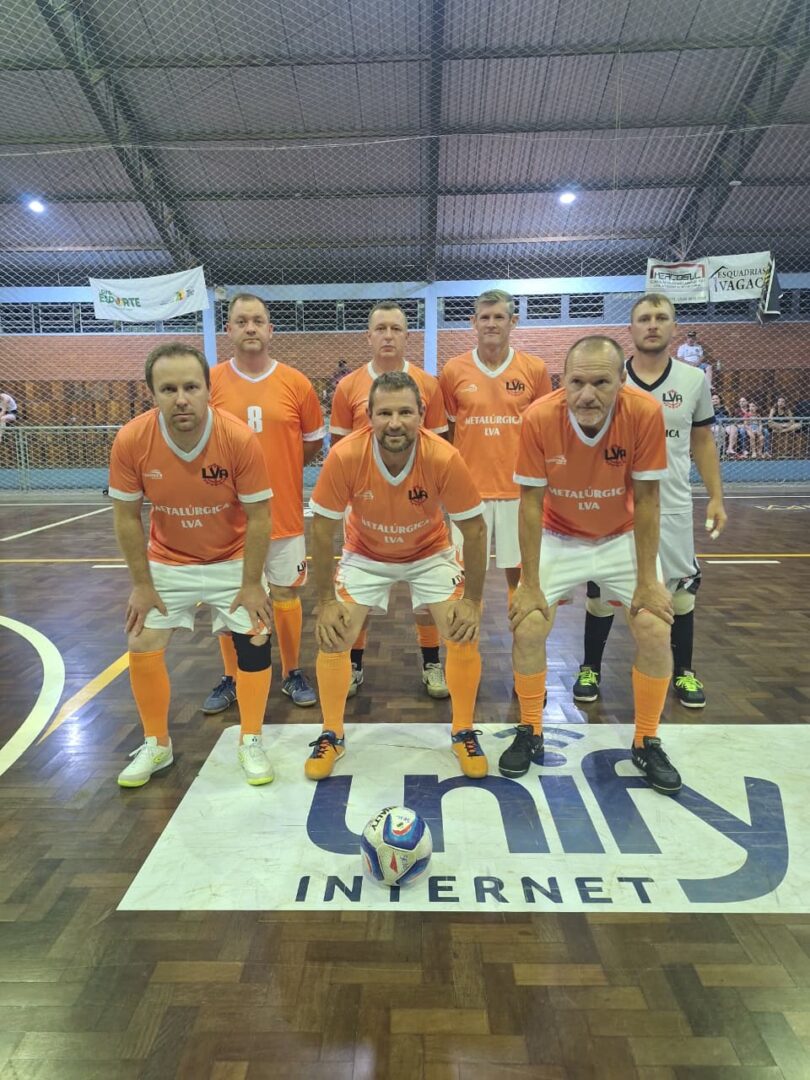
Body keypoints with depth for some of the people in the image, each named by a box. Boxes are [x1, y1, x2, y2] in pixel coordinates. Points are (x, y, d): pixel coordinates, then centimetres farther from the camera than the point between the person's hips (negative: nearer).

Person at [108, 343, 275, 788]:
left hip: (233, 560, -1)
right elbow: (127, 517, -9)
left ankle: (251, 742, 19)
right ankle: (156, 745, 26)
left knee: (254, 641, -3)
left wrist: (251, 585, -13)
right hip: (167, 561, 2)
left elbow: (258, 517, -17)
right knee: (142, 648, 3)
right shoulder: (131, 441, -22)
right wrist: (142, 584, -6)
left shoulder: (240, 439, -26)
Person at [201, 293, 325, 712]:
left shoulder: (296, 383, -1)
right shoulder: (210, 382, -1)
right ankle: (231, 678, 28)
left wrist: (278, 469, 3)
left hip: (284, 513, 0)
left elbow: (314, 441, 9)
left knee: (286, 595, 9)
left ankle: (292, 674, 27)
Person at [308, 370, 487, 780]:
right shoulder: (345, 456, -29)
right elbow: (322, 530, -17)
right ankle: (332, 736, 17)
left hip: (431, 553, 0)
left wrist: (472, 600, -15)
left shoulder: (444, 458, -30)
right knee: (331, 637, -8)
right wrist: (326, 601, -14)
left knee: (464, 637, -10)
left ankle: (463, 734, 16)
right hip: (365, 555, 1)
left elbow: (474, 530, -17)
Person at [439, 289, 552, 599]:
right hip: (469, 488, 0)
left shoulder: (535, 369, 0)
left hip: (519, 488, 0)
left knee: (519, 567, 10)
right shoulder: (453, 370, 0)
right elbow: (445, 431, 8)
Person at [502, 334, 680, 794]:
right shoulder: (539, 418, -26)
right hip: (560, 539, 0)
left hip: (623, 538, 1)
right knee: (527, 627, -10)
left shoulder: (645, 412, -25)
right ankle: (530, 733, 14)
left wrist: (648, 580, -14)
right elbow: (531, 503, -18)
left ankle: (646, 743, 15)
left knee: (655, 631, -8)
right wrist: (530, 584, -17)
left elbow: (646, 500, -16)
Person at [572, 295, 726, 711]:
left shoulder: (694, 380, 2)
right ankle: (590, 668, 26)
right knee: (601, 593, 7)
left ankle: (683, 672, 30)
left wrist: (716, 496, 3)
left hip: (673, 509, 2)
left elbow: (703, 442, 9)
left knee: (680, 592, 10)